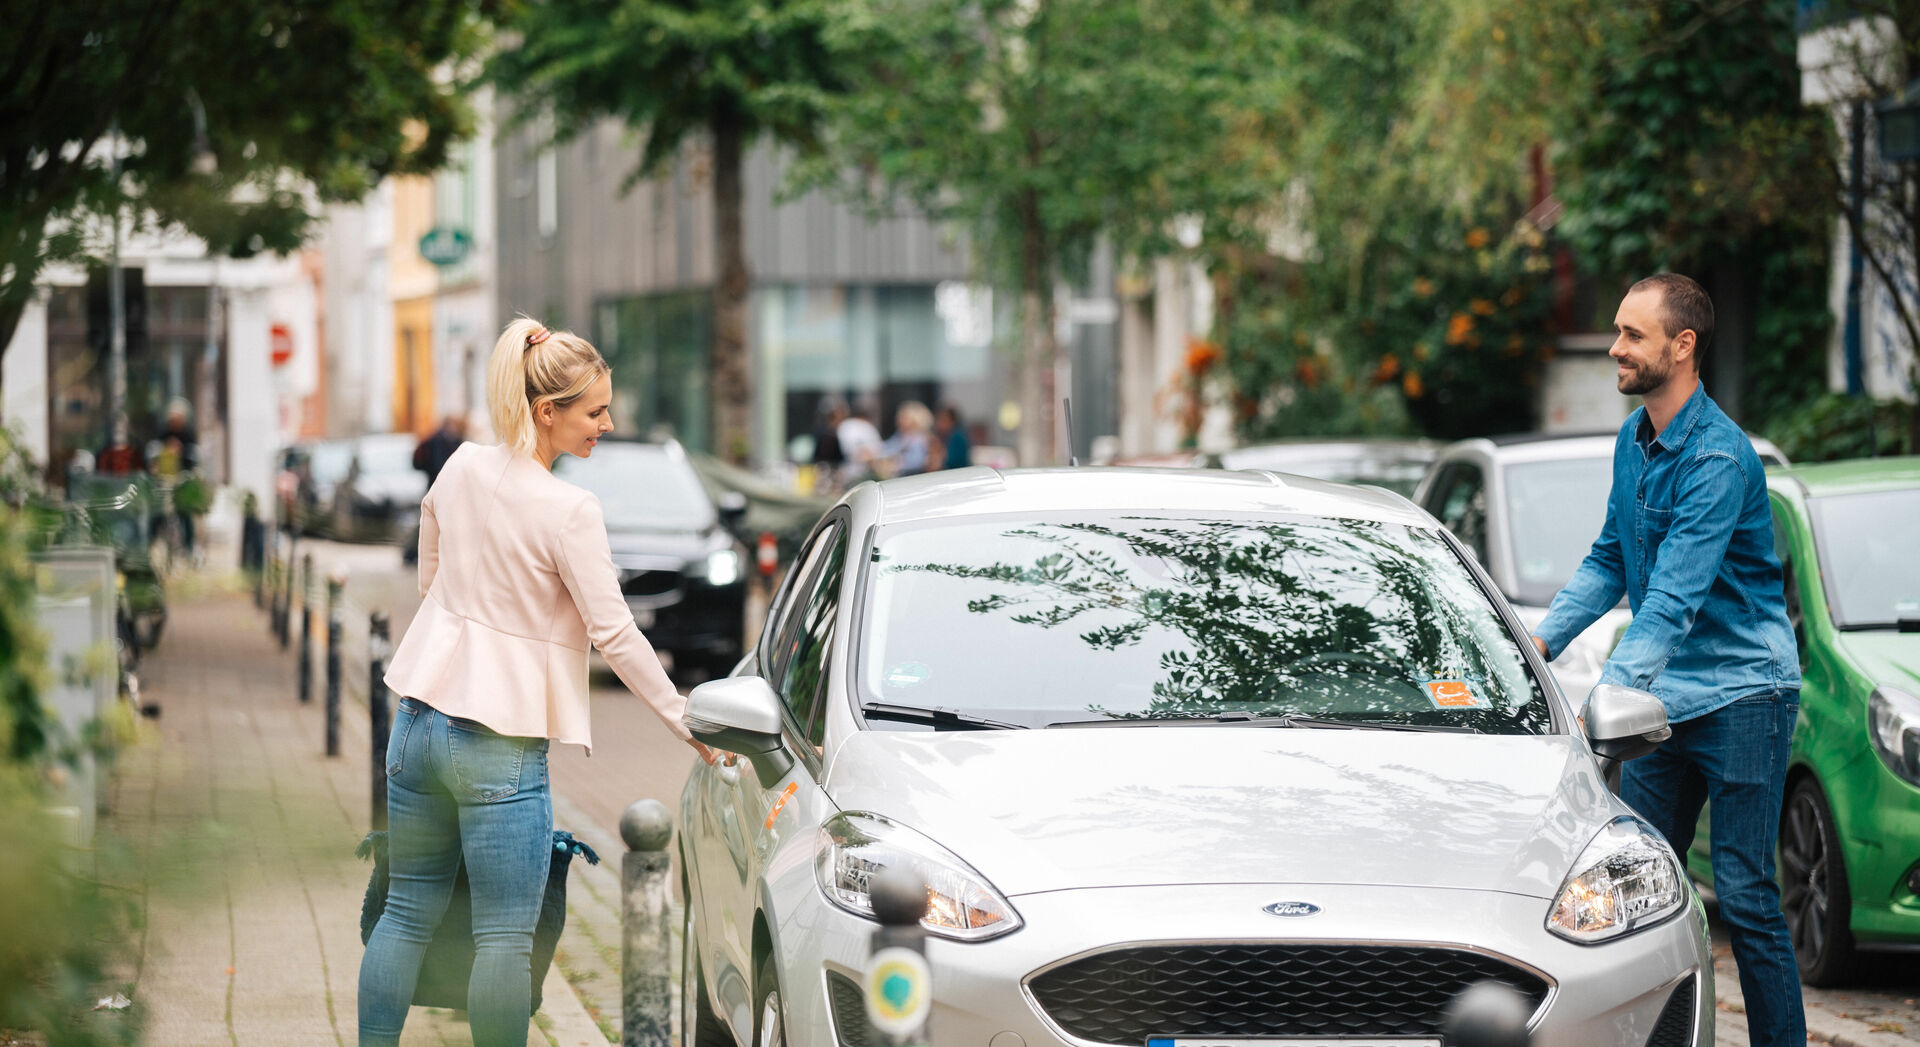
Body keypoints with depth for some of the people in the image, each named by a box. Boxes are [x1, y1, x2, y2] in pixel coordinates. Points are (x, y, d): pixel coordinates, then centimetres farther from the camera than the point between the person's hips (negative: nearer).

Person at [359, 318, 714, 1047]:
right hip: (501, 740, -7)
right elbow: (615, 635, -13)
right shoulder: (569, 510, -16)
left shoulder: (460, 468, 4)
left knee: (407, 910, 15)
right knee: (505, 936, 1)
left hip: (420, 717, 7)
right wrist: (685, 723, -4)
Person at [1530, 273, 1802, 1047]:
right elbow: (1609, 562, 19)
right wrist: (1541, 642, 6)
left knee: (1744, 896, -8)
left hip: (1742, 694, -8)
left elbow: (1674, 600, -27)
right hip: (1666, 697, 8)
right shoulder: (1633, 438, 8)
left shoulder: (1718, 458, -20)